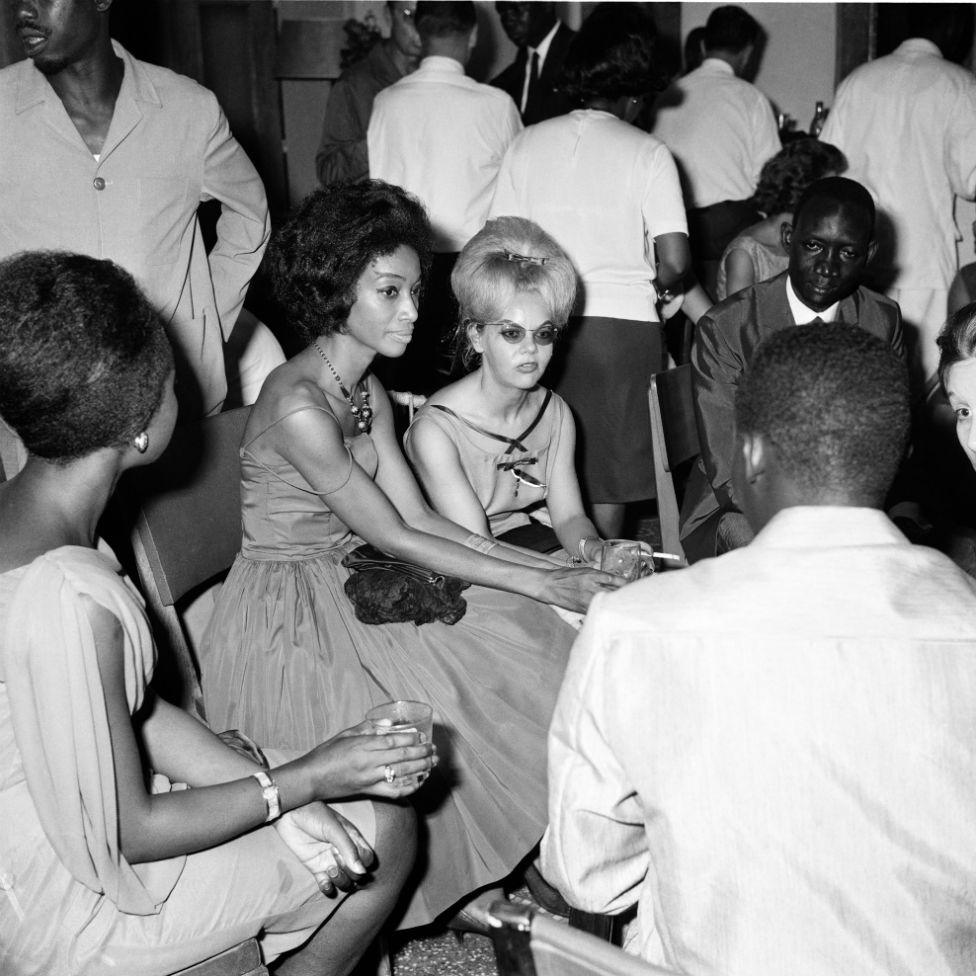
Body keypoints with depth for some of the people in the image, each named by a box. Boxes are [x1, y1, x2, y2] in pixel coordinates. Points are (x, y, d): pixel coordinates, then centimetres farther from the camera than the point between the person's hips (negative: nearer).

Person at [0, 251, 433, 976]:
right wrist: (301, 783, -14)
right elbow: (126, 835, -23)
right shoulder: (65, 602, -34)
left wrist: (273, 787, -5)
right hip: (70, 909, -8)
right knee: (386, 830, 3)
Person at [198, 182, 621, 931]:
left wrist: (551, 565, -6)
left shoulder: (367, 390, 5)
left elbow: (421, 517, 3)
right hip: (285, 626, -8)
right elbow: (393, 537, -21)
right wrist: (539, 583, -18)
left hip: (348, 594, 8)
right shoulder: (298, 403, -24)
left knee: (519, 645, -3)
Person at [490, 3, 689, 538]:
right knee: (608, 479, 8)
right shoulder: (647, 153, -4)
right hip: (623, 322, -3)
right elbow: (675, 260, -9)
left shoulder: (527, 143, 5)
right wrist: (659, 285, 12)